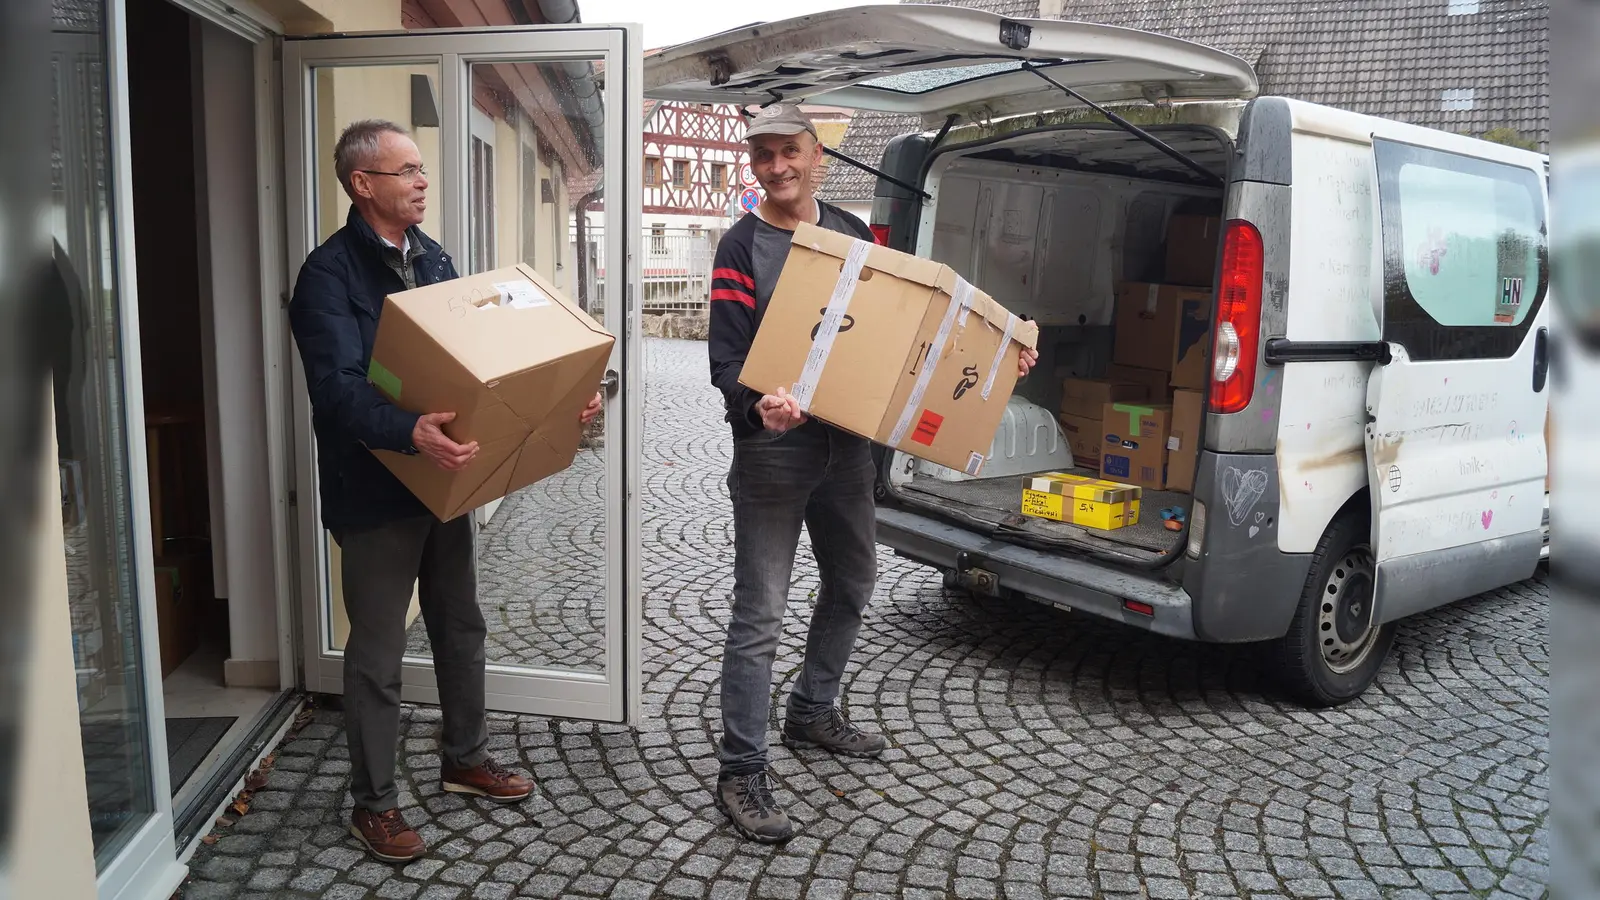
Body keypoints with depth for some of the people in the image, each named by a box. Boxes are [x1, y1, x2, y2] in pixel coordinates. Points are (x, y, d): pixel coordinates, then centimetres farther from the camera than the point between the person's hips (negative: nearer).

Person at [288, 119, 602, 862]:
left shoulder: (433, 258, 9)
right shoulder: (329, 273, -14)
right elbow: (339, 388, -26)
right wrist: (410, 432, -44)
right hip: (376, 489, -7)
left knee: (460, 628, 19)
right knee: (378, 651, 6)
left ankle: (465, 758, 39)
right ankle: (373, 803, 23)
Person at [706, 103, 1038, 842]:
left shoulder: (852, 234, 10)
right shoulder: (743, 246, -6)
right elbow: (726, 355, -15)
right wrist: (758, 407, -37)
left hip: (848, 442, 7)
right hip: (773, 449, -6)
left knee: (852, 583, 19)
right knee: (760, 613, -5)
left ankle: (813, 713, 40)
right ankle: (741, 773, 5)